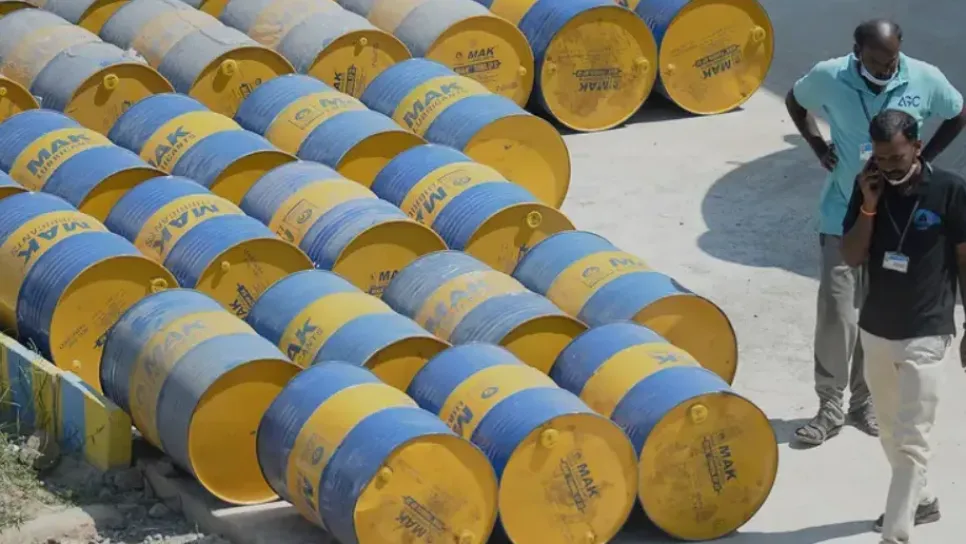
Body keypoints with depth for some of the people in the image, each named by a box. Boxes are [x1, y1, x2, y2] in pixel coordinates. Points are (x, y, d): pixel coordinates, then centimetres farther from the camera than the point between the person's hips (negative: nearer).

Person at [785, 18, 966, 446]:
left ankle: (866, 402, 24)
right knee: (836, 313, -5)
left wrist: (923, 159, -1)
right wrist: (818, 146, -1)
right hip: (843, 214, -1)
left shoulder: (925, 80, -13)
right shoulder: (828, 77, -13)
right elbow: (795, 101, 9)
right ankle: (831, 407, 8)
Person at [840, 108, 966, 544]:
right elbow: (852, 259, -3)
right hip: (875, 330, 5)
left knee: (910, 441, -8)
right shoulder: (869, 187, -2)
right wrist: (868, 207, -16)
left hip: (924, 337, -5)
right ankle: (920, 500, 42)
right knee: (891, 434, 21)